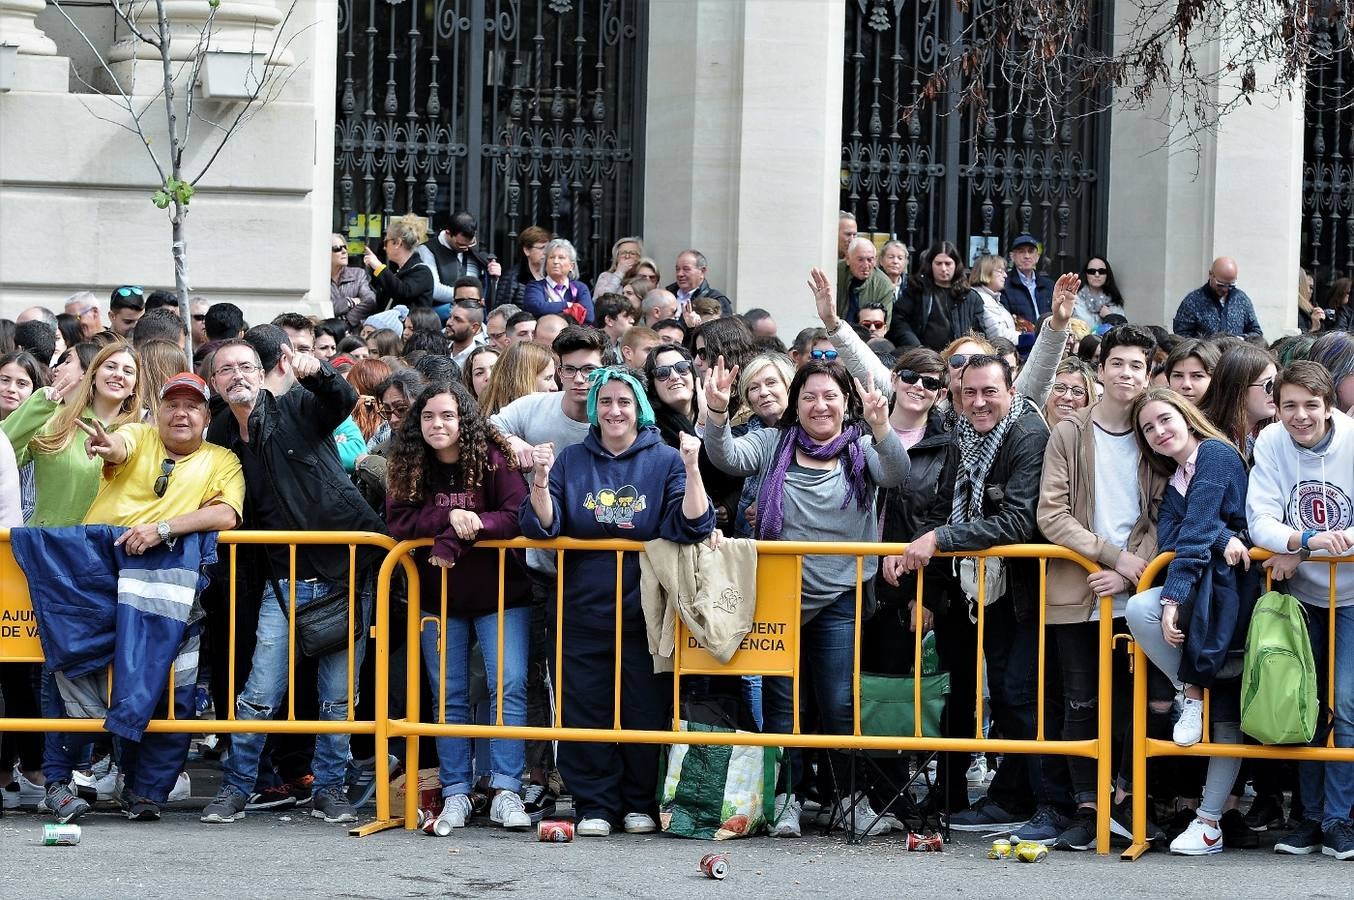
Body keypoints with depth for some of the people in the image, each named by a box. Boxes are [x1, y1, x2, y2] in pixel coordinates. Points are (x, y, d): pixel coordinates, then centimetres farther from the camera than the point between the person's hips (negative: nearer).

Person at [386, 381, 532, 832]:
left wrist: (461, 532, -27)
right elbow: (398, 522, -10)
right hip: (439, 598, 3)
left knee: (509, 686, -10)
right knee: (449, 696, 6)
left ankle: (506, 791, -8)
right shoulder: (408, 466, -1)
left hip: (499, 593, -3)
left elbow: (520, 516, -19)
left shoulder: (493, 460, -11)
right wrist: (449, 517, -25)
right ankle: (456, 792, 11)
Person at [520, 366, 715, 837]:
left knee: (645, 709, 2)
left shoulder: (665, 461, 1)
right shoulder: (571, 460, 7)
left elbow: (691, 527, -10)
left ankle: (641, 803, 16)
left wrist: (692, 470, -23)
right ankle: (594, 806, 10)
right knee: (585, 709, 2)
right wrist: (540, 479, -18)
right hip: (583, 608, 2)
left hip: (645, 613, -2)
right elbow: (543, 527, -1)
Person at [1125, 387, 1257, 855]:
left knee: (1140, 608, -26)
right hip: (1204, 589, 7)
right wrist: (1221, 537, -21)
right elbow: (1167, 537, 0)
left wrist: (1174, 597, -24)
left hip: (1231, 588, -7)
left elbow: (1197, 528, -16)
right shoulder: (1174, 479, 20)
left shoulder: (1216, 454, -4)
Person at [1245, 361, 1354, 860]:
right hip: (1301, 594, 3)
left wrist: (1298, 551, -22)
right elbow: (1260, 521, -15)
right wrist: (1308, 540, -35)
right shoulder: (1272, 441, -10)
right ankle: (1310, 814, 16)